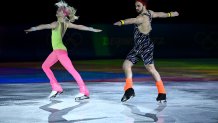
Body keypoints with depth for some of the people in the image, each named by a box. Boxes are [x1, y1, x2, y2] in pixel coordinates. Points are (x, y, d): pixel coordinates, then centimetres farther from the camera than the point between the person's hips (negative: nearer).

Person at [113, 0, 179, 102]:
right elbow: (160, 14, 27)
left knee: (150, 69, -10)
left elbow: (133, 20, -38)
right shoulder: (150, 13, 10)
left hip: (146, 47, -10)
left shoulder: (144, 17, -18)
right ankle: (129, 90, 0)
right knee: (126, 65, 1)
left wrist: (122, 22, -57)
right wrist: (171, 14, 45)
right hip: (137, 47, 10)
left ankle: (162, 93, -1)